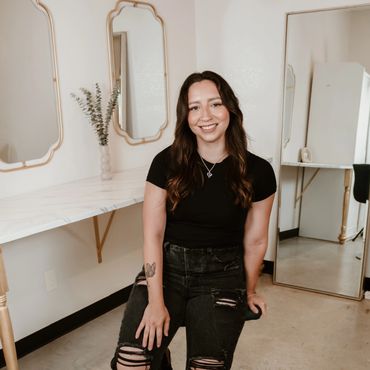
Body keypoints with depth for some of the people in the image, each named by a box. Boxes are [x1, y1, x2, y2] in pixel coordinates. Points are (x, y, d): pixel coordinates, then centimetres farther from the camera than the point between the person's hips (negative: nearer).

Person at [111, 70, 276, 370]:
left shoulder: (258, 172, -6)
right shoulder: (167, 162, -6)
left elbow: (255, 240, 5)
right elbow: (153, 234, -5)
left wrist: (249, 291, 17)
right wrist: (156, 301, -10)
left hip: (221, 275, 0)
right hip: (166, 267, 0)